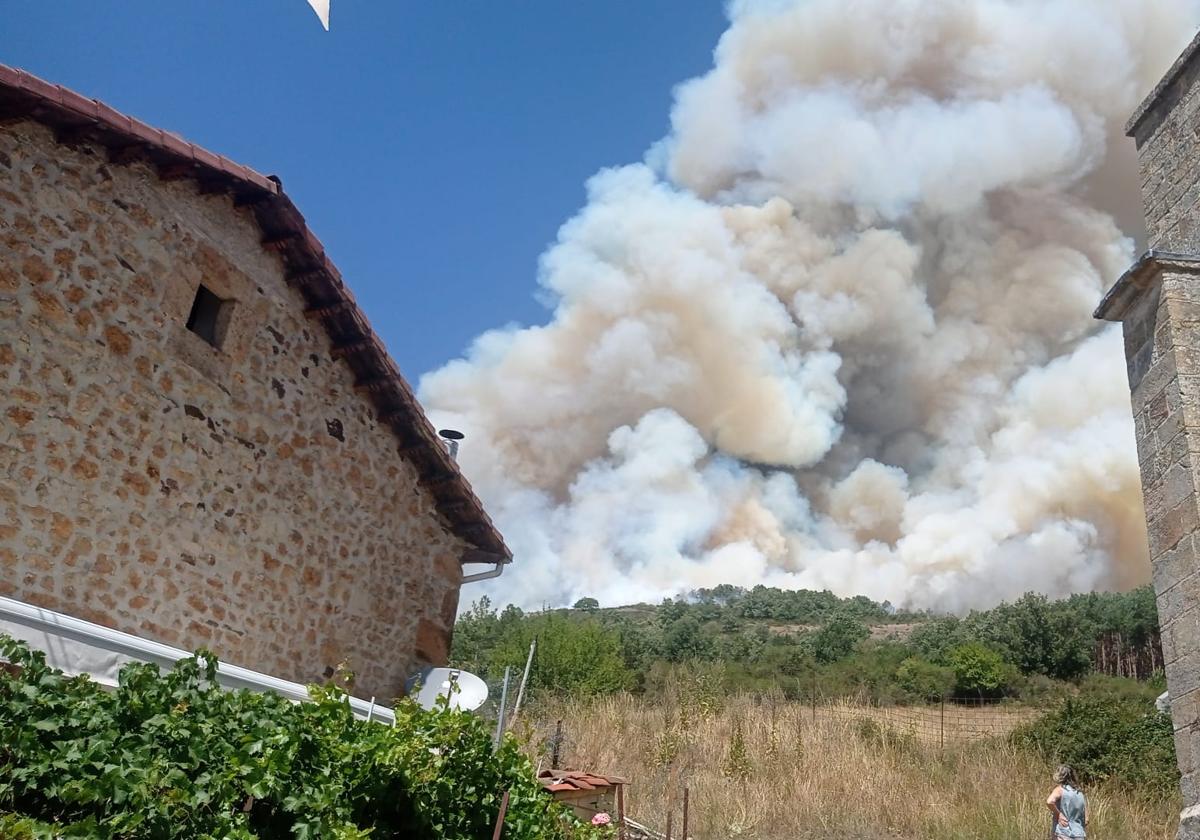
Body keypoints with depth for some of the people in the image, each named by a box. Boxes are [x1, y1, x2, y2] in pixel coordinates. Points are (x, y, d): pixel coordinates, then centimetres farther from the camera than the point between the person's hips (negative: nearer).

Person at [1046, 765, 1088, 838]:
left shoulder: (1060, 789, -4)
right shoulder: (1081, 794, 12)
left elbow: (1049, 802, -26)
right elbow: (1086, 820, 11)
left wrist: (1058, 814, -12)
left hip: (1063, 836, -6)